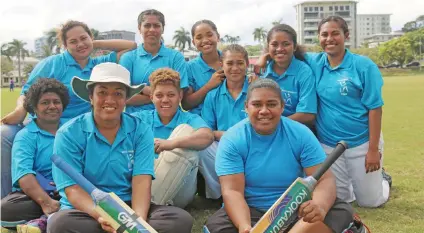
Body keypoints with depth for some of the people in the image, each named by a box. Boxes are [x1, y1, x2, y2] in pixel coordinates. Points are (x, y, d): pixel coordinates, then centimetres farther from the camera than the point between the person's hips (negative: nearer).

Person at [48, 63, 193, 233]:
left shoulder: (140, 131, 1)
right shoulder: (69, 134, -5)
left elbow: (142, 181, -9)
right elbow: (72, 189, -12)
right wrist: (103, 217, -32)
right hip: (86, 211, -1)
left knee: (181, 219, -23)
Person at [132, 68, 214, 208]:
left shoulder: (189, 119, 9)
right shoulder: (141, 118, 14)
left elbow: (207, 137, -15)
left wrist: (172, 143, -30)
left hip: (178, 190, 0)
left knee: (184, 130, -16)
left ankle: (151, 201, -23)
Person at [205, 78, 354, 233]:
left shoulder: (301, 134, -5)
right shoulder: (232, 140, -9)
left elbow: (324, 180, -10)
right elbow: (232, 191, -17)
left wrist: (320, 207, -35)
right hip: (251, 211, -2)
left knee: (342, 211, -22)